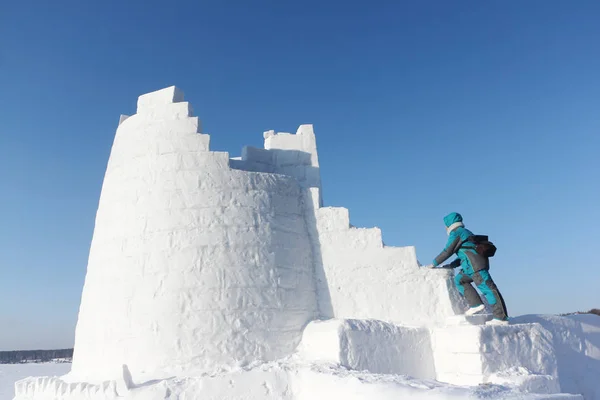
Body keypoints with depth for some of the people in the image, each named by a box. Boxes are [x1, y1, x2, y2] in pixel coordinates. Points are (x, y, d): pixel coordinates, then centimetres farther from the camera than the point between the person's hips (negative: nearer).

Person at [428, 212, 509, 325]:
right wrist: (450, 266, 26)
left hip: (475, 264, -10)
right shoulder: (465, 232, 28)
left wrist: (434, 263, 6)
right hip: (474, 265, 10)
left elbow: (447, 252, -4)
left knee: (487, 288, -10)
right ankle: (476, 304, 7)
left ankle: (501, 318, -11)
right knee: (459, 280, 16)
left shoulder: (455, 233, -2)